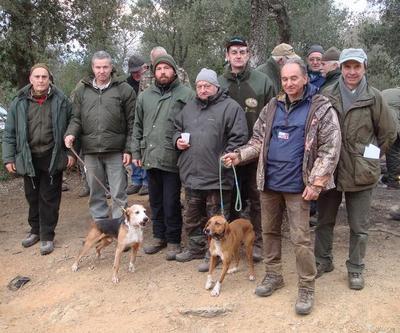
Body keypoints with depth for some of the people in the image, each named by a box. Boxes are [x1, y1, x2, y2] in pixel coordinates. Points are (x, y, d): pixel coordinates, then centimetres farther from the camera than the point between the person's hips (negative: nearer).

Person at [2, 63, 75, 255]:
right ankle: (35, 230, 32)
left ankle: (47, 236, 15)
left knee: (49, 198, 3)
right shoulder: (20, 102, 1)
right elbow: (9, 132, 4)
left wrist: (71, 152, -1)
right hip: (28, 158, 2)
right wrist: (9, 158, 0)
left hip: (53, 158, -2)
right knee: (32, 196, 14)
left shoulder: (60, 101, -2)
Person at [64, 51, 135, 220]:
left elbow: (131, 123, 0)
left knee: (119, 194, 2)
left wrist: (128, 149, -5)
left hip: (116, 150, -3)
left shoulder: (124, 89, 1)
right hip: (90, 150, 3)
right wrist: (71, 133, -8)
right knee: (96, 194, 13)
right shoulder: (81, 90, 10)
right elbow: (76, 118, 12)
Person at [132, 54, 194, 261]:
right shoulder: (145, 96, 13)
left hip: (173, 158, -5)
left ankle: (173, 241, 16)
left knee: (171, 203, 1)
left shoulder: (186, 94, -2)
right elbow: (138, 126, 16)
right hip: (150, 158, 5)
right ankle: (159, 236, 29)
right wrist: (136, 152, 12)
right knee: (155, 201, 15)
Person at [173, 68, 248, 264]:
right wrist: (178, 140, 6)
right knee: (192, 217, 18)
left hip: (216, 176, -6)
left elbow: (239, 138, -11)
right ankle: (196, 248, 34)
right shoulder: (189, 107, 14)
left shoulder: (230, 107, -6)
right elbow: (177, 128, 27)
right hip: (191, 174, 6)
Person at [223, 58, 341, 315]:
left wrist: (316, 182, -15)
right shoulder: (273, 107, 9)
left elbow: (330, 150, -9)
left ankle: (307, 288, 14)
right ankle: (273, 275, 33)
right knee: (270, 230, 15)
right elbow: (259, 140, 13)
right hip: (269, 182, 5)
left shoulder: (321, 109, -6)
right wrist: (239, 156, -3)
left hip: (296, 185, -5)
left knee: (301, 238, -1)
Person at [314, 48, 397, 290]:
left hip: (361, 173, -1)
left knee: (359, 227, 10)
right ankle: (323, 260, 33)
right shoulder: (328, 96, -3)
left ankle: (356, 269, 26)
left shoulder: (373, 97, -5)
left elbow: (389, 132, 3)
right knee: (325, 220, 15)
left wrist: (370, 156, 3)